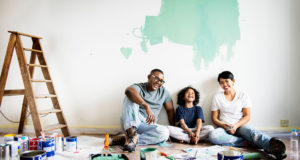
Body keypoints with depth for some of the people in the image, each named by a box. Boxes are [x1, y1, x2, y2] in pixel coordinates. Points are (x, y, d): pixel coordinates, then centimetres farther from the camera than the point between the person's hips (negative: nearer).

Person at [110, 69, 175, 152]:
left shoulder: (163, 92, 11)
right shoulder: (139, 87, -6)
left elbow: (170, 110, 16)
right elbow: (129, 90, -30)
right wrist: (147, 107, -41)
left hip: (147, 125, 3)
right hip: (131, 122, -3)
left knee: (165, 132, -29)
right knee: (131, 97, -24)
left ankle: (126, 138, -28)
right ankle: (131, 131, -40)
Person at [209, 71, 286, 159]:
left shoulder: (243, 95, 6)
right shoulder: (217, 97, 8)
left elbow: (247, 116, 2)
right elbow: (214, 118, 8)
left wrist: (236, 125, -16)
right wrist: (223, 125, -13)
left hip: (240, 125, 0)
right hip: (224, 128, 1)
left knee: (250, 131, -37)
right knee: (212, 135, -35)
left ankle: (272, 146, -66)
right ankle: (248, 142, -37)